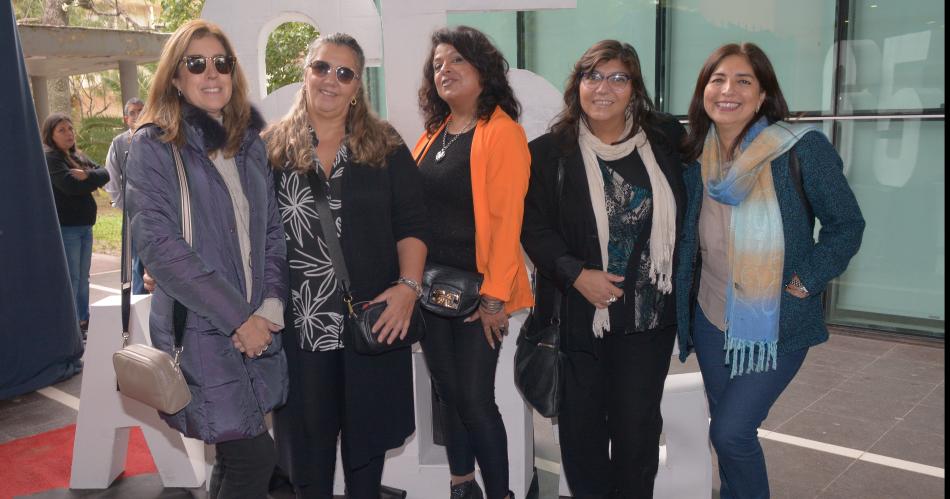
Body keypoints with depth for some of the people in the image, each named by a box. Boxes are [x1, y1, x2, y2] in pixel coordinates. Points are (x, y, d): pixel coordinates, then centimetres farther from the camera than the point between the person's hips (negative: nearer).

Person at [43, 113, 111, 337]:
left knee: (83, 278, 14)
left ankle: (83, 322, 23)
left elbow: (105, 174, 5)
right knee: (70, 279, -6)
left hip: (85, 226, 8)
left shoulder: (79, 157, 16)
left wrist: (87, 175, -14)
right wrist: (93, 179, -5)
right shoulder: (49, 158, -8)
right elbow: (71, 186, -22)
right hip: (65, 228, -8)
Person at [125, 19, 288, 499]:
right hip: (198, 330, -5)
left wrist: (271, 306, -4)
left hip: (257, 328, 5)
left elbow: (272, 230, 12)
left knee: (237, 458, 12)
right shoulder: (153, 145, -4)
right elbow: (157, 244, -13)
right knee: (255, 457, -8)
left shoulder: (250, 143, 11)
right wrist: (238, 318, -16)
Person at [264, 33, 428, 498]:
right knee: (307, 439, 12)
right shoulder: (271, 148, 2)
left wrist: (408, 286, -14)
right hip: (298, 323, 0)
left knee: (365, 430, 13)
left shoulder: (386, 147, 3)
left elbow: (411, 225, -1)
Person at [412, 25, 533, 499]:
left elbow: (506, 220, -17)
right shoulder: (433, 133, 10)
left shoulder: (502, 132, -10)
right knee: (448, 392, 16)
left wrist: (494, 296, -20)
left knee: (475, 398, -2)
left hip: (476, 291, -6)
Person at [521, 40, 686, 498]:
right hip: (578, 314, -1)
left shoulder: (665, 140, 3)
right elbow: (534, 227, -6)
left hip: (650, 312, 1)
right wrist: (575, 273, -18)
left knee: (637, 425, 8)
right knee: (582, 423, 11)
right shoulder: (549, 152, -3)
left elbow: (686, 210, 13)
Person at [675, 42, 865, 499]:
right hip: (710, 319, 5)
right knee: (726, 431, 16)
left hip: (777, 324, -5)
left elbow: (846, 223, -6)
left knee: (731, 432, -7)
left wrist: (807, 280, -14)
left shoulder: (801, 148, -15)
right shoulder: (696, 158, 1)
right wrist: (685, 305, 6)